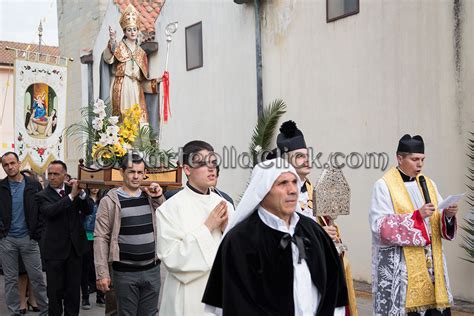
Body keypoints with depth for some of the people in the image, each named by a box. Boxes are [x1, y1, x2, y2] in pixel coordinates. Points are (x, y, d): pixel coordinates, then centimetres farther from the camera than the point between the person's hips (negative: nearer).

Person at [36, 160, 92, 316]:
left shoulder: (73, 189, 5)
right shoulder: (42, 196, -4)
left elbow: (88, 211, -3)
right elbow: (50, 211, -24)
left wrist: (81, 193, -18)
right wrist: (71, 195, -29)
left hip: (75, 246, 3)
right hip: (54, 249, -3)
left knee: (74, 288, 11)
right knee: (55, 289, 5)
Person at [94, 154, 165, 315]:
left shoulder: (150, 196, 7)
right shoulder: (109, 201, -5)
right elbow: (101, 238, -7)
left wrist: (159, 198, -1)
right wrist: (102, 273, -13)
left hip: (152, 270, 4)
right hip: (125, 272, -3)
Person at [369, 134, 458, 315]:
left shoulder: (428, 184, 13)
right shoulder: (384, 186, -4)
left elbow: (438, 222, 12)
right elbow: (380, 225, -14)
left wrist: (448, 215, -10)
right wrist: (417, 216, -20)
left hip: (429, 262, 5)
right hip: (398, 265, -5)